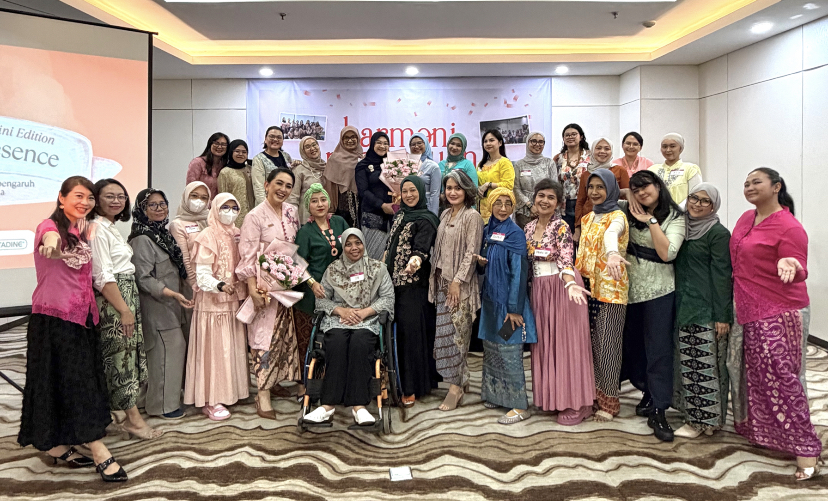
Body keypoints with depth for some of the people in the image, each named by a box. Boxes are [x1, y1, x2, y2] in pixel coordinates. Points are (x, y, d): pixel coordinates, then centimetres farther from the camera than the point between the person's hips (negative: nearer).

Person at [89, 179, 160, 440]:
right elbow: (103, 276, -19)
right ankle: (133, 418, 6)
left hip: (127, 295, 9)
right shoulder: (97, 228, -13)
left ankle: (131, 414, 23)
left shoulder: (111, 228, 15)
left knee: (129, 354, 13)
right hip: (113, 300, -9)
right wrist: (124, 310, -20)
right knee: (121, 356, -2)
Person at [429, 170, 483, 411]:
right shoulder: (445, 215, 15)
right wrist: (436, 278, 12)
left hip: (460, 283, -7)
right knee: (445, 331, 7)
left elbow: (471, 252, -12)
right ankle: (462, 380, 19)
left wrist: (457, 280, -16)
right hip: (442, 280, 7)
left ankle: (455, 386, 1)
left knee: (454, 332, -8)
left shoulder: (472, 216, -7)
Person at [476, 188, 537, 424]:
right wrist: (480, 261, -4)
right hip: (490, 298, 7)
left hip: (508, 301, -7)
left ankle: (520, 406, 6)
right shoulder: (487, 231, 9)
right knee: (491, 348, 14)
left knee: (509, 352, -4)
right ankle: (495, 394, 30)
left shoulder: (515, 234, -12)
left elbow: (519, 272, -16)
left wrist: (515, 308, -19)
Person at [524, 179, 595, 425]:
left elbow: (566, 259, -24)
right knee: (544, 342, 11)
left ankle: (576, 403, 8)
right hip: (539, 289, 6)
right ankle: (549, 396, 23)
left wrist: (570, 284, -41)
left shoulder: (561, 227, -10)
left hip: (562, 287, -6)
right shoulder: (529, 227, 9)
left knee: (566, 342, -1)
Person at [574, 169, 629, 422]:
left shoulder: (617, 216, -9)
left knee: (607, 344, -1)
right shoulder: (587, 219, 15)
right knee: (590, 342, 10)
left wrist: (612, 252, -54)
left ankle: (608, 400, 11)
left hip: (610, 289, -7)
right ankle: (593, 394, 22)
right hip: (588, 287, 7)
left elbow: (611, 233, -34)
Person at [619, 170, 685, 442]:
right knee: (634, 345, 12)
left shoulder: (675, 218, -4)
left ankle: (658, 412, 2)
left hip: (659, 290, -5)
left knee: (659, 349, -4)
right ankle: (650, 394, 31)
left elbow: (667, 253, -16)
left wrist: (651, 221, -14)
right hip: (631, 290, 5)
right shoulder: (630, 215, 10)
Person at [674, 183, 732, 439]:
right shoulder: (683, 228, 13)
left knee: (703, 364, -2)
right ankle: (694, 415, 23)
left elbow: (722, 275, -11)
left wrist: (722, 315, -14)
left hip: (706, 310, -7)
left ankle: (701, 419, 9)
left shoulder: (718, 233, -8)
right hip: (684, 307, 7)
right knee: (688, 363, 12)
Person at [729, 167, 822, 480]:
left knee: (780, 378, -9)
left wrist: (790, 266, -38)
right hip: (749, 311, 8)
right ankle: (760, 430, 33)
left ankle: (806, 449, 1)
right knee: (755, 375, 17)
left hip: (779, 314, -8)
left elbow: (798, 273, -16)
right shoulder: (746, 219, 9)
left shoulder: (789, 228, -15)